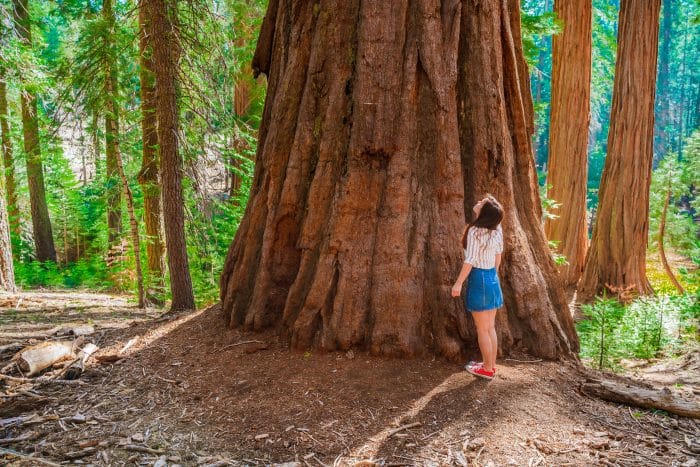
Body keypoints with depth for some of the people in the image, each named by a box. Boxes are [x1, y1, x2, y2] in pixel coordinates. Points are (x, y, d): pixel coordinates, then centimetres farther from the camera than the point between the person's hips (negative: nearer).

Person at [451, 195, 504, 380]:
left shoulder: (474, 231, -20)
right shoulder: (497, 229, 1)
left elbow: (469, 261, -18)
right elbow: (498, 257, 10)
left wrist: (458, 283, -11)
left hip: (479, 278, -7)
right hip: (493, 278, 7)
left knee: (482, 329, 6)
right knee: (491, 327, 17)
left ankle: (487, 369, 16)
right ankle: (491, 364, 27)